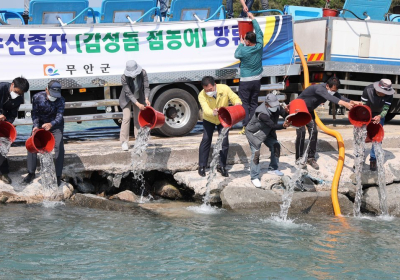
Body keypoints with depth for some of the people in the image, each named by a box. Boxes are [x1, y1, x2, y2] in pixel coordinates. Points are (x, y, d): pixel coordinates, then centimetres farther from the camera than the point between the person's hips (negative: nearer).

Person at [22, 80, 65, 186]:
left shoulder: (60, 100, -26)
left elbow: (59, 117, -35)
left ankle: (58, 175, -8)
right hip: (40, 124, 2)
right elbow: (35, 113, -13)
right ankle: (31, 173, 10)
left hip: (55, 125, -2)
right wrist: (36, 126, -29)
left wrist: (51, 124, -56)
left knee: (59, 147, -16)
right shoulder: (37, 97, -21)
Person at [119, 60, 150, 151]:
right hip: (127, 99, -3)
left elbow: (146, 87, -18)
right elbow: (128, 93, -27)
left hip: (139, 97, 3)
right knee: (126, 118, -11)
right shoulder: (124, 78, -30)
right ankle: (124, 142, -8)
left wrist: (146, 99, -33)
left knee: (138, 119, 3)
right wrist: (137, 104, -34)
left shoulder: (143, 73, -24)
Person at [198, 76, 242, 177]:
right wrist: (213, 112, -65)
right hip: (209, 120, -1)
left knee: (224, 142, -4)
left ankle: (222, 166, 9)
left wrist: (237, 103, -46)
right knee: (206, 140, -7)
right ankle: (202, 166, 4)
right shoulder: (202, 95, -30)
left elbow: (235, 98, -21)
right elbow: (206, 109, -42)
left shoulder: (224, 89, -27)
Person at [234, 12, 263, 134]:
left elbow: (236, 55, 5)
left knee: (245, 103, 1)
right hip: (256, 79, 4)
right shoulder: (259, 47, -7)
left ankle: (245, 126, -4)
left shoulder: (243, 50, -18)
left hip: (245, 80, -4)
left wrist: (241, 44, 16)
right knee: (254, 103, 10)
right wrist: (253, 18, 14)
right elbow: (259, 32, 6)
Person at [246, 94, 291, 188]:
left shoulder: (276, 107, -15)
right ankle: (254, 177, -5)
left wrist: (287, 112, -40)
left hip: (267, 131, 8)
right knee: (256, 153, -15)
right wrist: (283, 126, -53)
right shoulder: (262, 113, -38)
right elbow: (273, 126, -37)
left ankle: (273, 169, 25)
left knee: (276, 146, 4)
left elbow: (284, 114, -17)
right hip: (253, 133, -8)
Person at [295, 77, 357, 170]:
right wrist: (345, 104, -69)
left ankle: (311, 158, 6)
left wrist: (352, 102, -50)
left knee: (314, 131, -2)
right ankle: (299, 159, -5)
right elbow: (330, 98, -54)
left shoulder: (332, 91, -12)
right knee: (301, 132, -14)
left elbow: (340, 97, -29)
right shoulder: (319, 88, -36)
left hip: (309, 110, 8)